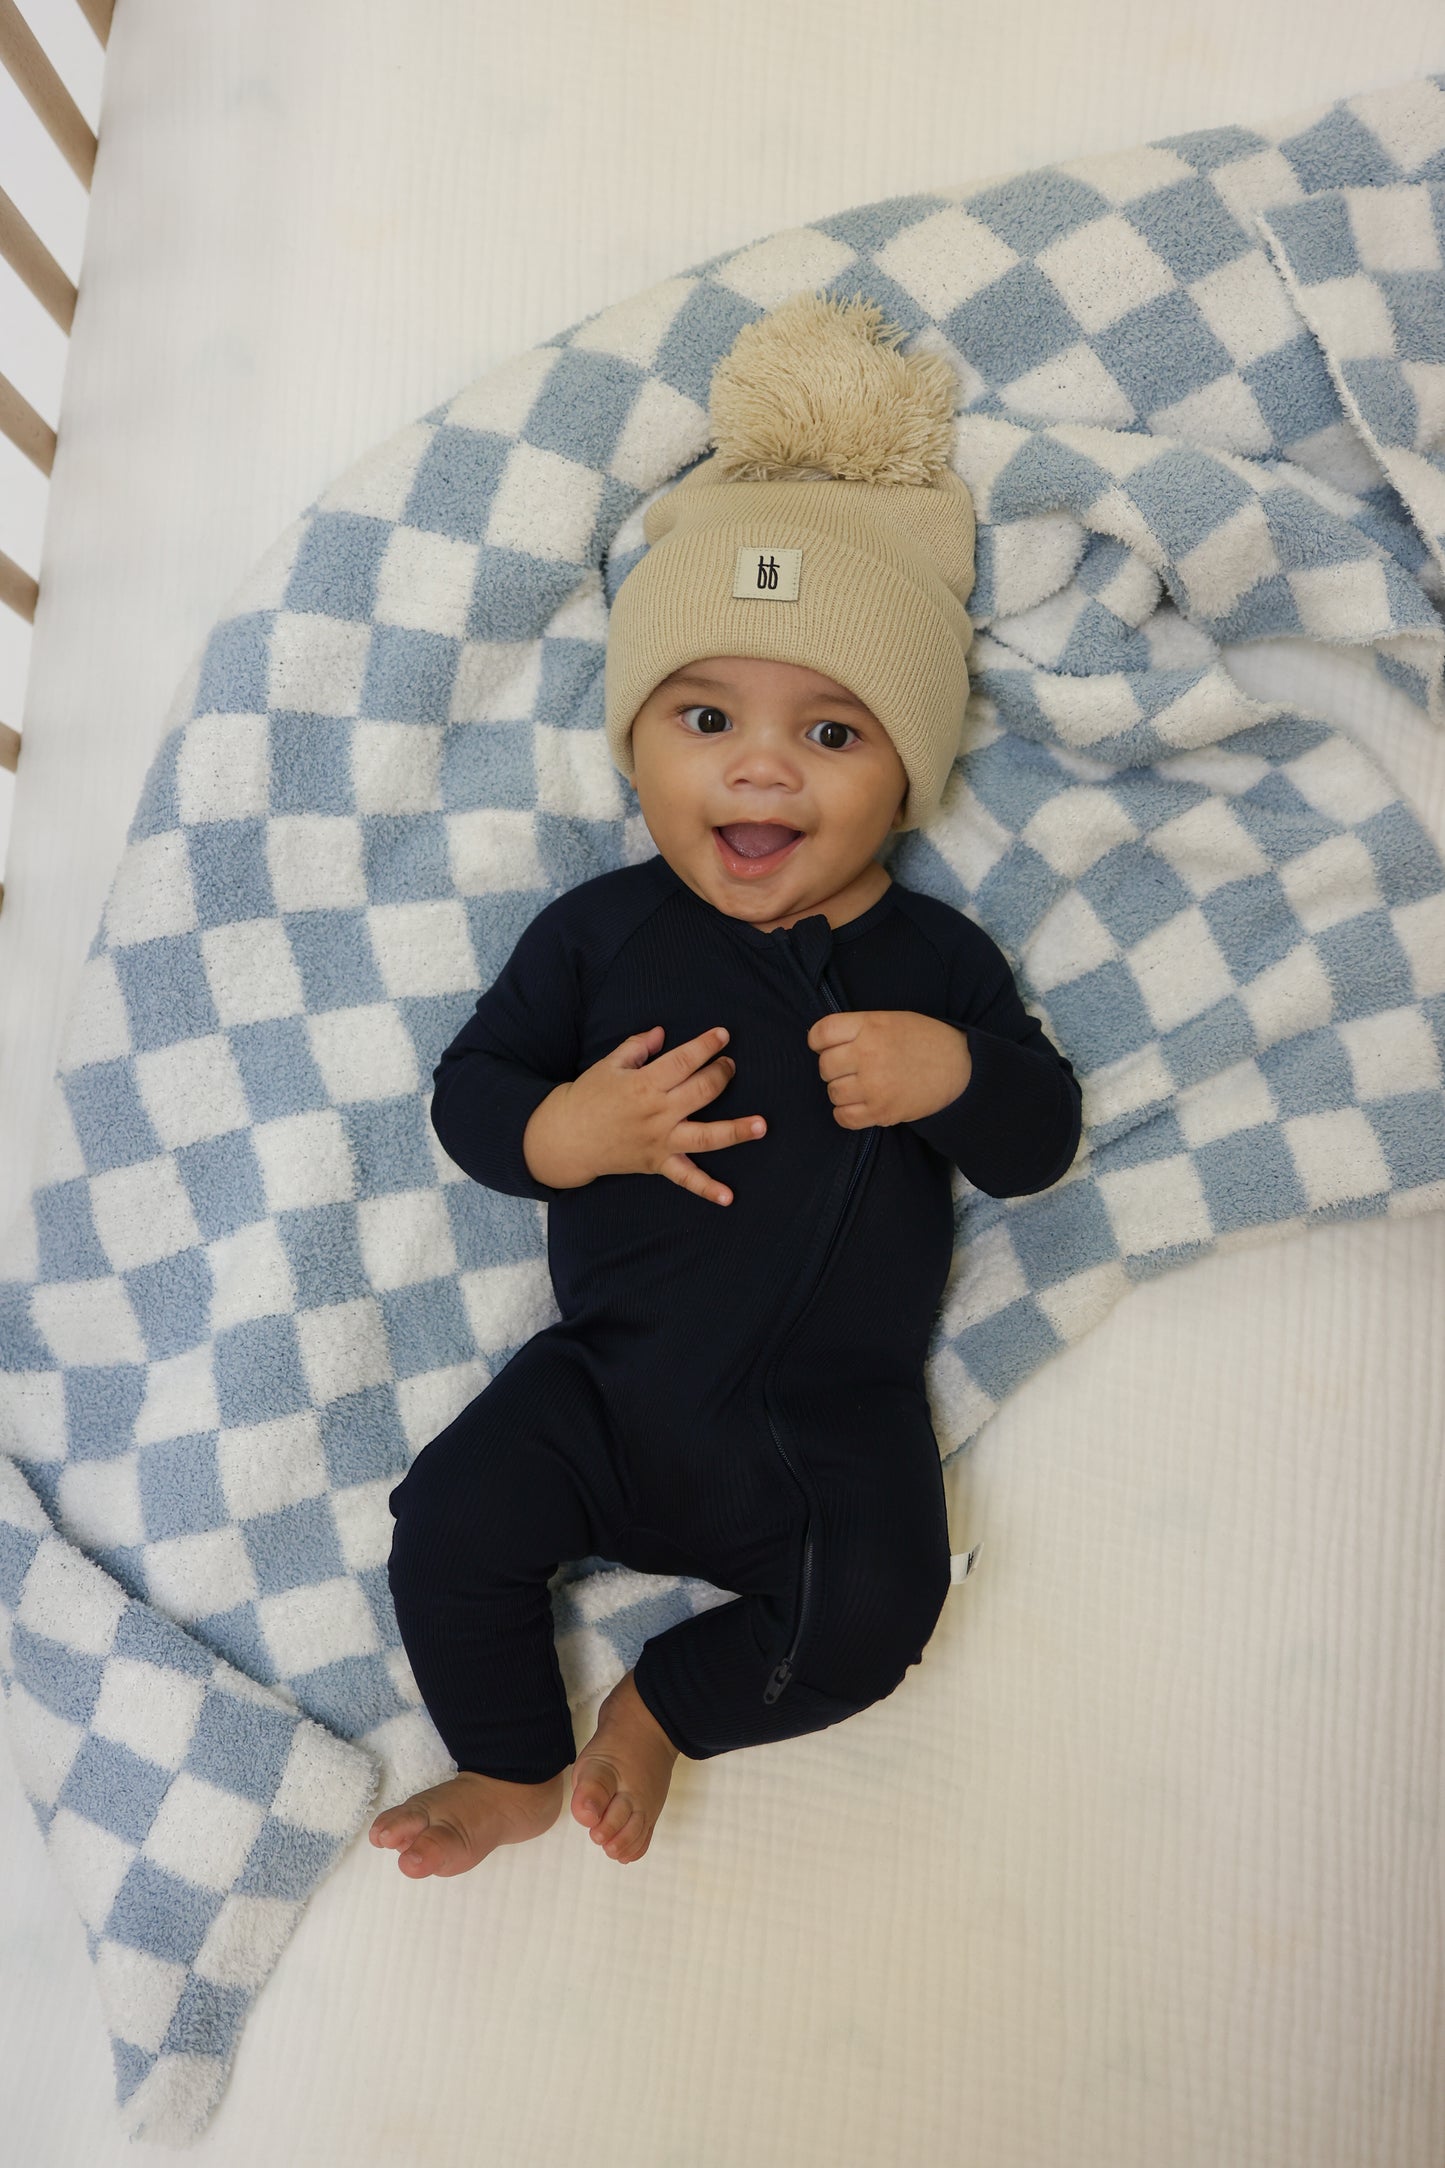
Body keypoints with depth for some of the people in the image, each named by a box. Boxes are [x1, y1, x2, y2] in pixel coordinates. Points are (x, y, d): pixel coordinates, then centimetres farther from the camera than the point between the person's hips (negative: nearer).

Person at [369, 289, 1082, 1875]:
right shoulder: (599, 929, -3)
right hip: (609, 1383, 1)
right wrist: (561, 1131, -23)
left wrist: (957, 1073, -22)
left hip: (835, 1425, 0)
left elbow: (1040, 1149, -1)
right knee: (449, 1527, -9)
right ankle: (516, 1767, 21)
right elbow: (468, 1087, -1)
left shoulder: (936, 960, -3)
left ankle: (666, 1704, 15)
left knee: (872, 1619, -15)